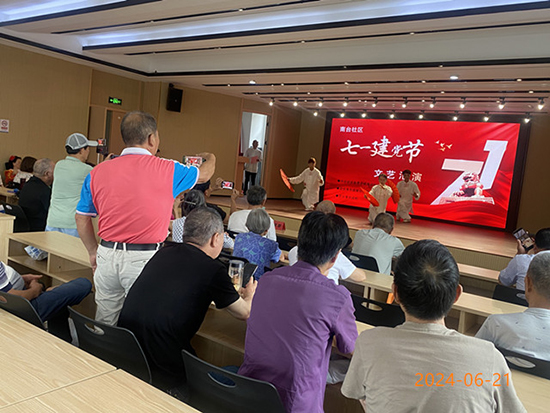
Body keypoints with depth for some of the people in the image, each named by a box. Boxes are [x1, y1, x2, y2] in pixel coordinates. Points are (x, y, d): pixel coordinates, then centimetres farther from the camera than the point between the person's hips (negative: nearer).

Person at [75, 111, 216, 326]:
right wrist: (210, 159, 38)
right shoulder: (167, 169, -5)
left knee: (104, 326, 17)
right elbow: (203, 175, 15)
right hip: (143, 259, -4)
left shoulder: (98, 172, 4)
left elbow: (82, 218, 10)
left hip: (107, 254, 4)